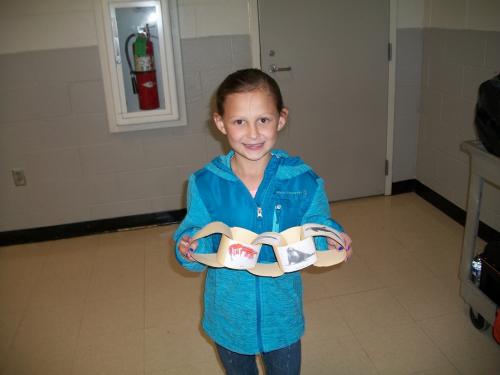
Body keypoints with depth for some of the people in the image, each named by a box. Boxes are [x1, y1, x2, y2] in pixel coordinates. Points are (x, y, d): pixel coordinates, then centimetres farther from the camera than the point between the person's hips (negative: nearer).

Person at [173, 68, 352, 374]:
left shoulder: (302, 180, -16)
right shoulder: (205, 184, -16)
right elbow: (195, 238, -8)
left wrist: (330, 240, -26)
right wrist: (190, 251, -30)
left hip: (282, 313, 0)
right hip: (229, 314, 1)